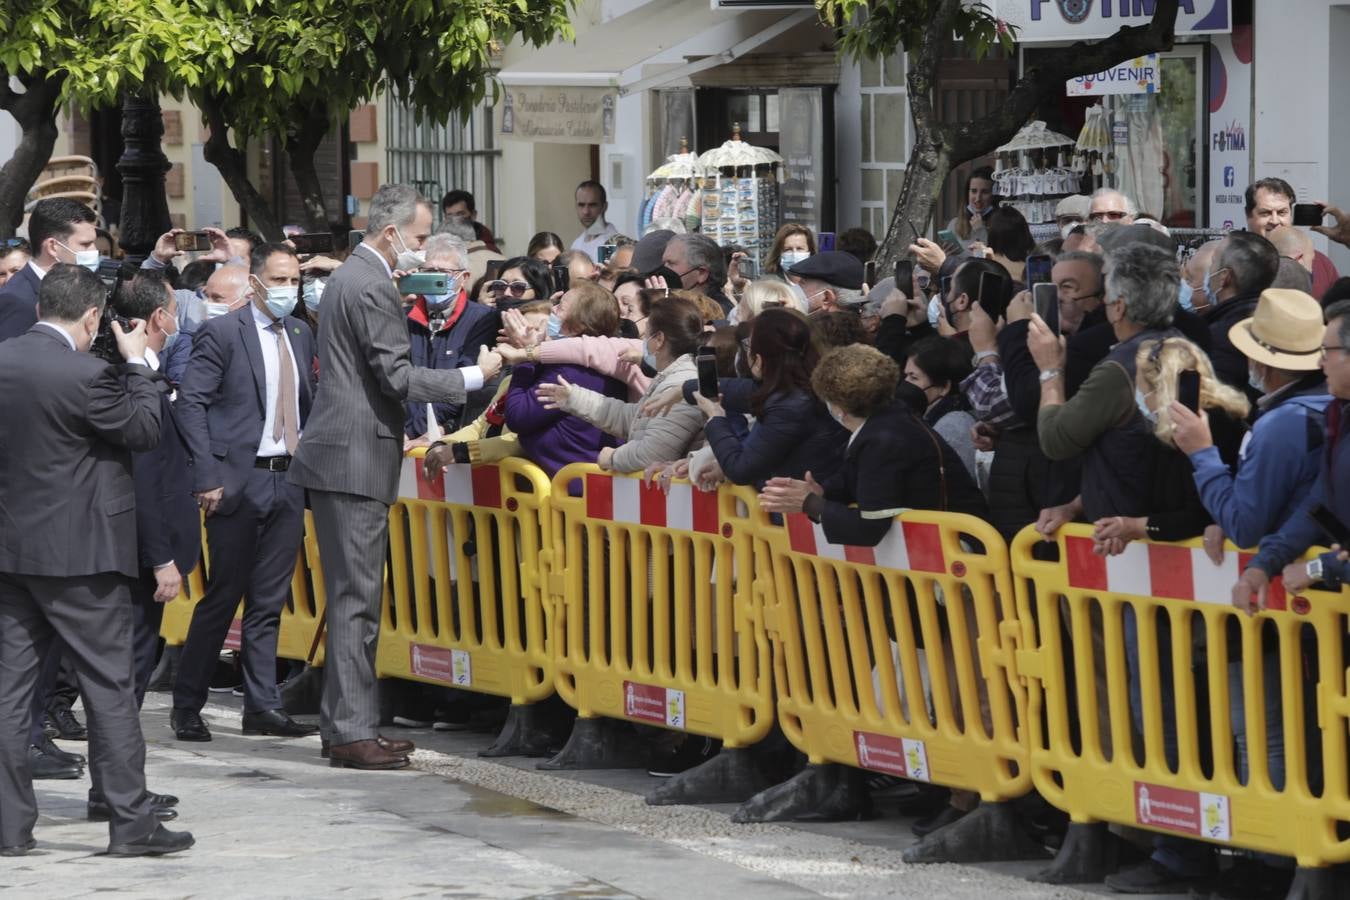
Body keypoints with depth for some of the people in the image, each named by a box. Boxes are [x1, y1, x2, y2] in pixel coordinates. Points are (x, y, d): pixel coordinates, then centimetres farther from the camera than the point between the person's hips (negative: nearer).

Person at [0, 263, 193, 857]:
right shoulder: (83, 375, -19)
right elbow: (144, 430, -7)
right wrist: (137, 364, 4)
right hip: (80, 555, -6)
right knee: (109, 686, 0)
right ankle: (131, 822, 1)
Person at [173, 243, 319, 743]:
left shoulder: (301, 335, 13)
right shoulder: (223, 333, -6)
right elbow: (192, 404, -10)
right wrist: (207, 477, -15)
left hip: (288, 481, 6)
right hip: (239, 481, -6)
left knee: (269, 602, 7)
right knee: (223, 597, -2)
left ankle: (262, 706, 10)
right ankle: (187, 706, 7)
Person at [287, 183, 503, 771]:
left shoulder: (349, 277, 18)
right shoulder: (372, 288, -15)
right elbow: (398, 378, -18)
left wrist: (405, 432, 27)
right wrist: (474, 376, -11)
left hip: (339, 453, 11)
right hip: (356, 459, -11)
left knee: (352, 597, 14)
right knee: (356, 599, -8)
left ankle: (344, 723, 18)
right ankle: (353, 731, -7)